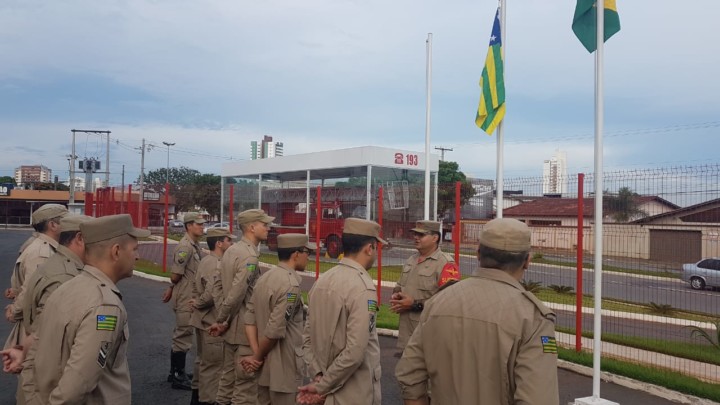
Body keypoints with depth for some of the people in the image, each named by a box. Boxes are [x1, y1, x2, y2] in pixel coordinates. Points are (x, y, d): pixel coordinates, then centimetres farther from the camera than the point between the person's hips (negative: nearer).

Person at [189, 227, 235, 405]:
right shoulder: (215, 265, -22)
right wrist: (197, 304, -14)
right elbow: (212, 295, -29)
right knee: (212, 364, -1)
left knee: (204, 361, 22)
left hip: (205, 320, 11)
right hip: (211, 322, -11)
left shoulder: (208, 261, 11)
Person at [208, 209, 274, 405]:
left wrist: (222, 319, 11)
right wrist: (221, 321, -11)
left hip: (232, 327, 9)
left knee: (228, 377, 19)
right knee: (246, 383, 0)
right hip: (246, 328, -9)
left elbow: (220, 286, 13)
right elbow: (237, 294, -25)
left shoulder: (231, 250, 10)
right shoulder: (249, 256, -20)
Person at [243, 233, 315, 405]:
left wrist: (256, 354, -3)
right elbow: (275, 330, -23)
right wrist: (257, 357, -8)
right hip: (284, 370, -8)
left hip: (265, 368, 8)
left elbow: (250, 318, 3)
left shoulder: (265, 278, 6)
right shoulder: (290, 284, -21)